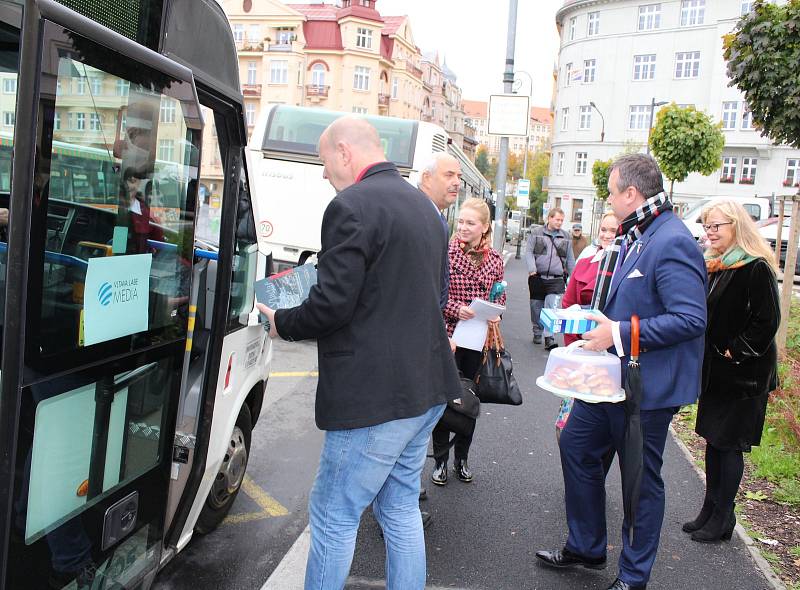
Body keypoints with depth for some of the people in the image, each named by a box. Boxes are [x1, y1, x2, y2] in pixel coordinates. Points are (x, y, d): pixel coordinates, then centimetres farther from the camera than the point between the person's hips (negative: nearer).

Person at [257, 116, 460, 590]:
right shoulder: (424, 205, 14)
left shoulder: (352, 205, -15)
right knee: (401, 508, 20)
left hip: (374, 395, -9)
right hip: (427, 388, 9)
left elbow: (332, 303, -22)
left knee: (333, 518, 5)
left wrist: (281, 323, -1)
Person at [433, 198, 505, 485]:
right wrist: (456, 309, -21)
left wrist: (495, 314, -6)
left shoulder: (495, 259, 4)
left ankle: (461, 458, 29)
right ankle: (440, 460, 20)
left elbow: (500, 297, 13)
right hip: (448, 335, -3)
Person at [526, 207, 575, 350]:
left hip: (556, 279, 0)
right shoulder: (536, 233, 6)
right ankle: (537, 333, 25)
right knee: (536, 306, 8)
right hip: (537, 278, 0)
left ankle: (549, 336, -11)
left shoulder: (565, 237, 13)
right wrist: (532, 269, -14)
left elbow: (570, 259, 19)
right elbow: (528, 252, 1)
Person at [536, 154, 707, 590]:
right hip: (609, 377, 10)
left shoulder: (672, 243, -21)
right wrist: (586, 321, 9)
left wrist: (619, 334, -27)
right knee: (575, 445, 17)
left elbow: (691, 319, -28)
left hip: (646, 386, -10)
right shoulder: (632, 237, 10)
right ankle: (586, 548, 34)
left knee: (641, 480, 6)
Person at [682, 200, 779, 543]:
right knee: (713, 441, 13)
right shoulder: (714, 267, 10)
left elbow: (767, 321, -18)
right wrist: (707, 356, 10)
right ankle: (710, 511, 25)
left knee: (729, 444, 0)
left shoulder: (756, 268, -15)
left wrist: (735, 352, -15)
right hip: (716, 371, 8)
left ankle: (722, 519, 12)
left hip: (743, 374, -8)